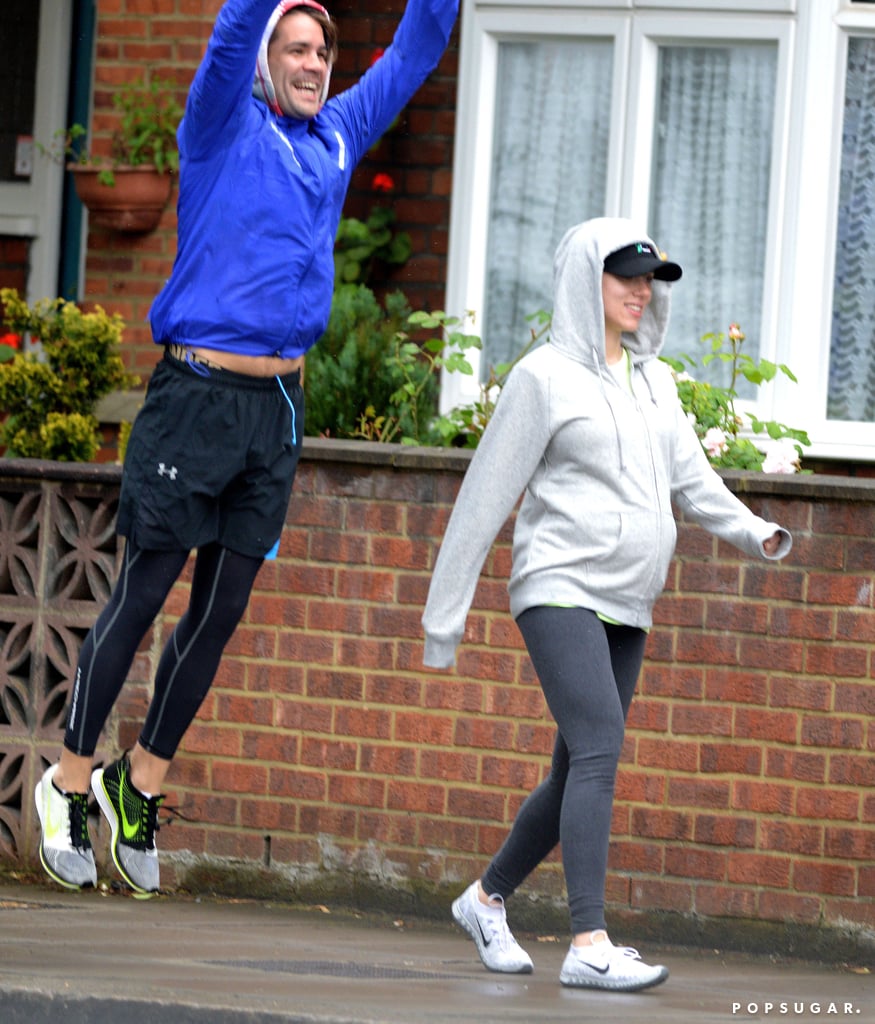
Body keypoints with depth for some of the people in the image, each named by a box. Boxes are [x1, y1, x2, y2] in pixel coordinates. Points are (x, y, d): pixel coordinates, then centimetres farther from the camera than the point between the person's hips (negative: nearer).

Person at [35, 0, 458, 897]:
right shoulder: (223, 127, -3)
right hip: (197, 393, -6)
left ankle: (142, 784, 18)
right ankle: (70, 780, 7)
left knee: (220, 613, 7)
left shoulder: (336, 137, 14)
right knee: (141, 596, -3)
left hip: (278, 406, 6)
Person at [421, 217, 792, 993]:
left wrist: (752, 531, -10)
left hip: (627, 608, 7)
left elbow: (690, 478, 11)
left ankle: (488, 899, 31)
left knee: (579, 775, 11)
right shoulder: (545, 376, -4)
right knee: (599, 749, -21)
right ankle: (589, 946, -27)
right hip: (561, 591, -7)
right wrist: (445, 614, -4)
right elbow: (486, 497, -3)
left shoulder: (655, 381, 16)